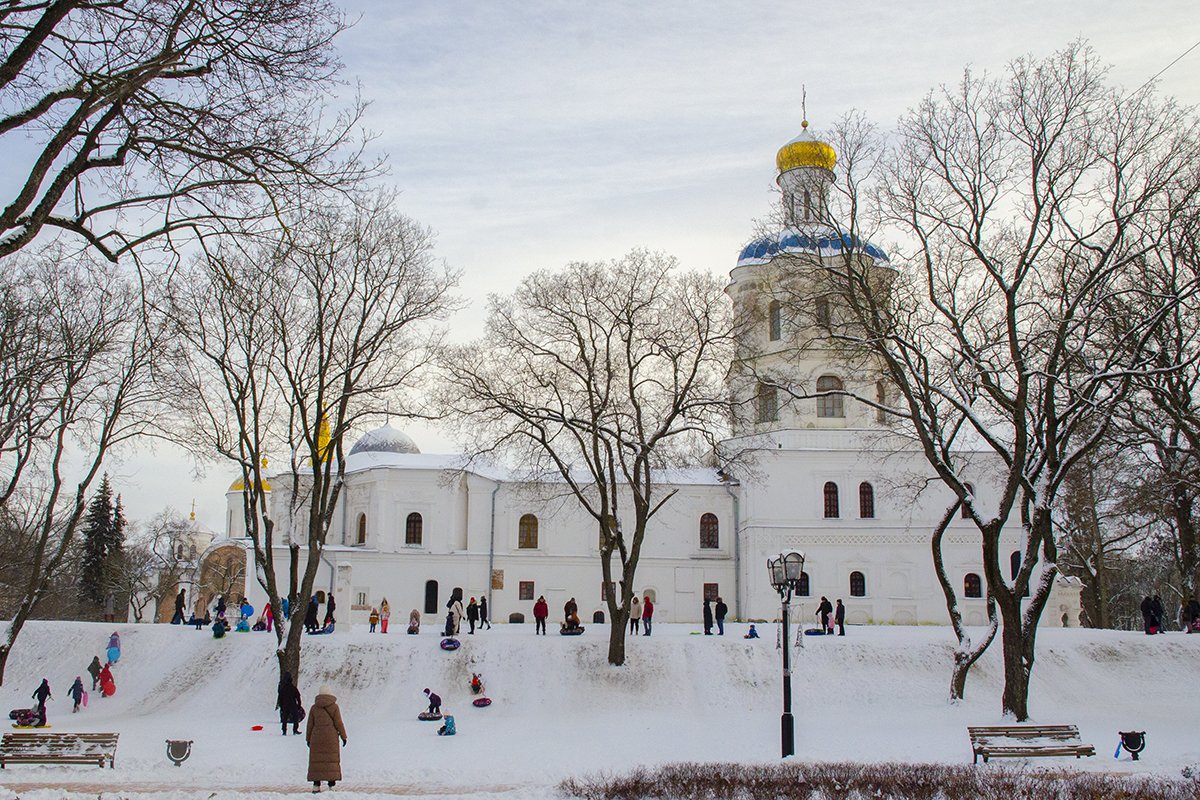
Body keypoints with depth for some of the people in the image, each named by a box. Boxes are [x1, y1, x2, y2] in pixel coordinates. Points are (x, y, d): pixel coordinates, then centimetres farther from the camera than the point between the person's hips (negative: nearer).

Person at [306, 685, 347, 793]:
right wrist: (343, 736, 5)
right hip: (331, 737, -2)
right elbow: (338, 723, -3)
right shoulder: (334, 707, -3)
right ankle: (331, 784, 2)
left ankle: (316, 785, 1)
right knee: (332, 760, 5)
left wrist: (308, 739, 14)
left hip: (316, 738, 2)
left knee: (316, 761, 5)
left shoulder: (314, 708, 3)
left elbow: (310, 725, 5)